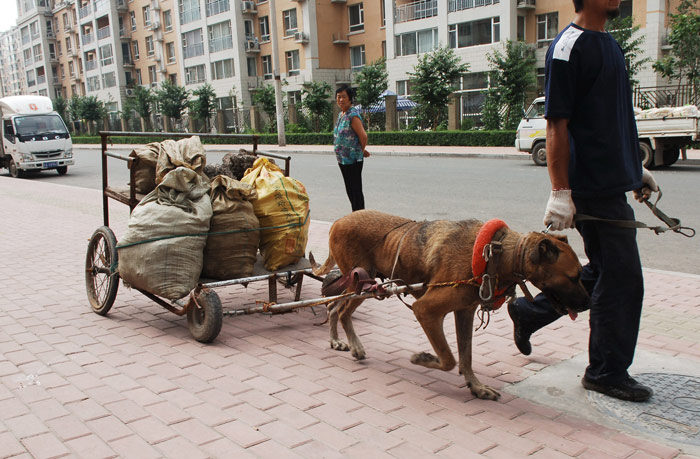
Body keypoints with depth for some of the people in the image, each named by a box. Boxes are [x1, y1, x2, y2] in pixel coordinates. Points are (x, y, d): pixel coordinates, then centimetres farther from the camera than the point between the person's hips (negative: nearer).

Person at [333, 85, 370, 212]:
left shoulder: (353, 115, -17)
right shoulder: (341, 114, 12)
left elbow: (363, 136, -22)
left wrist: (362, 150, -5)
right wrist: (362, 150, 17)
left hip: (352, 159, -10)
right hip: (342, 159, 10)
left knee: (356, 190, -2)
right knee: (350, 190, 17)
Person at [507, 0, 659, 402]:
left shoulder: (609, 44, 16)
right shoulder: (570, 46, -13)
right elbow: (557, 124, -18)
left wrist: (636, 167, 24)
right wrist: (561, 192, -20)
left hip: (613, 183, 10)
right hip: (593, 188, -10)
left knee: (605, 271, 17)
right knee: (621, 279, -1)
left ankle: (530, 311, 31)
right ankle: (607, 372, 15)